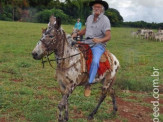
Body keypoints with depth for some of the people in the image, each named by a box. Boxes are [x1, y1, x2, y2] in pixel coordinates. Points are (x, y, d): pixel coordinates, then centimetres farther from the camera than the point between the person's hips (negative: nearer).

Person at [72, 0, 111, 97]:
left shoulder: (105, 20, -9)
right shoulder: (90, 17, 11)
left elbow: (108, 36, -16)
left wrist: (100, 40, -35)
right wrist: (77, 34, 7)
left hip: (98, 45, -7)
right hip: (87, 43, 7)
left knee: (95, 61, -31)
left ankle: (89, 84, -22)